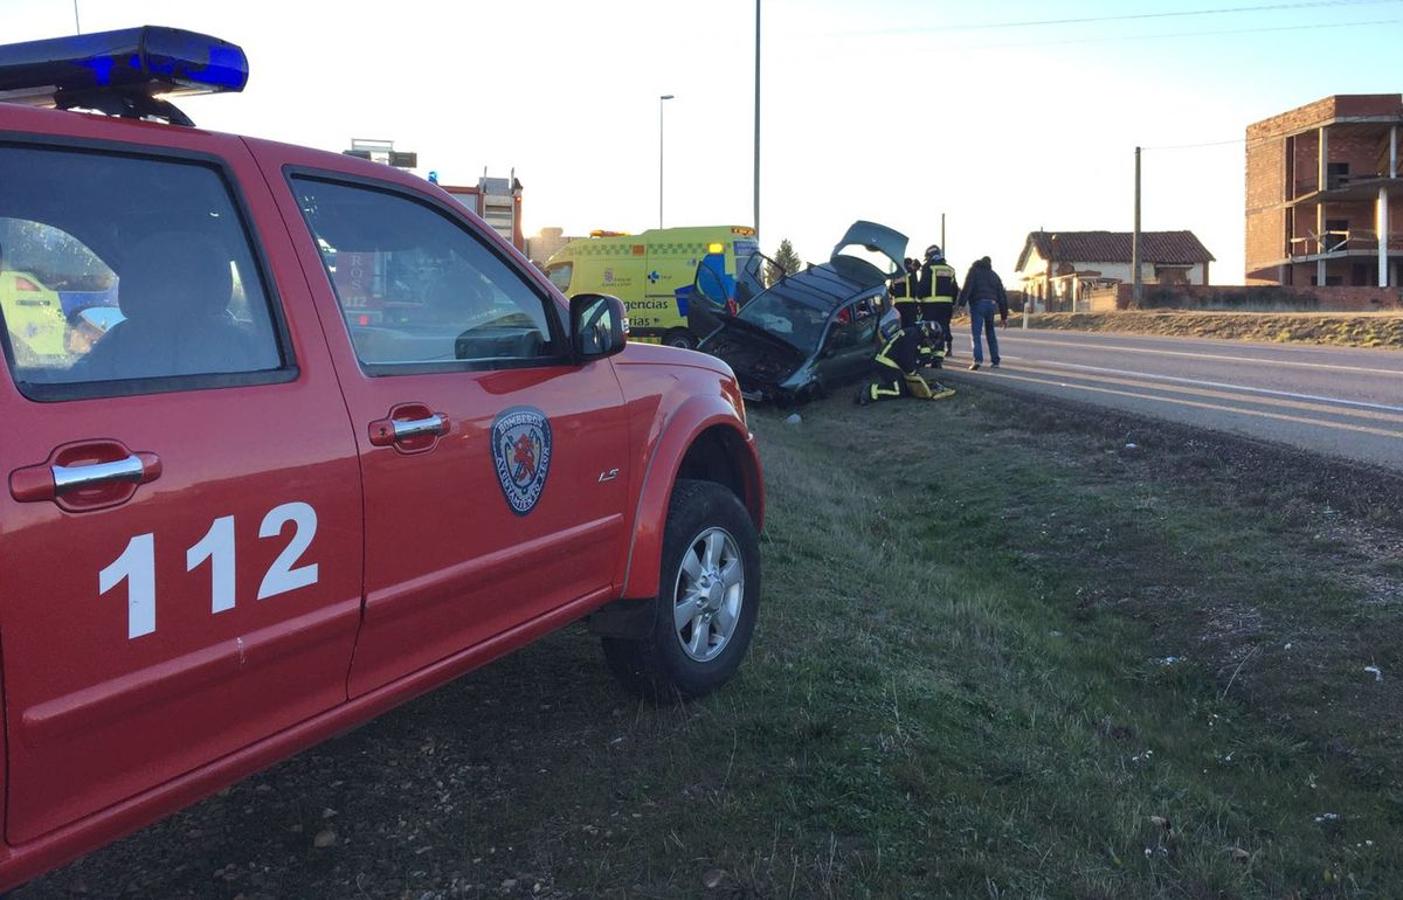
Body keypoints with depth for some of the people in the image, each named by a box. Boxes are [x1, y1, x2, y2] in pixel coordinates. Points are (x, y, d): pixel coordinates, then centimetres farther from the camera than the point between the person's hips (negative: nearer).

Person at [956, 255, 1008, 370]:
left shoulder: (974, 270, 10)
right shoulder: (994, 274, 23)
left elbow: (967, 287, -7)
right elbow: (1002, 295, 21)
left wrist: (962, 303, -13)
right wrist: (1004, 315, 23)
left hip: (978, 303, -4)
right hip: (992, 303, 4)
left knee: (976, 333, -9)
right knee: (991, 333, 17)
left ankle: (978, 359, -25)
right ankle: (995, 361, 17)